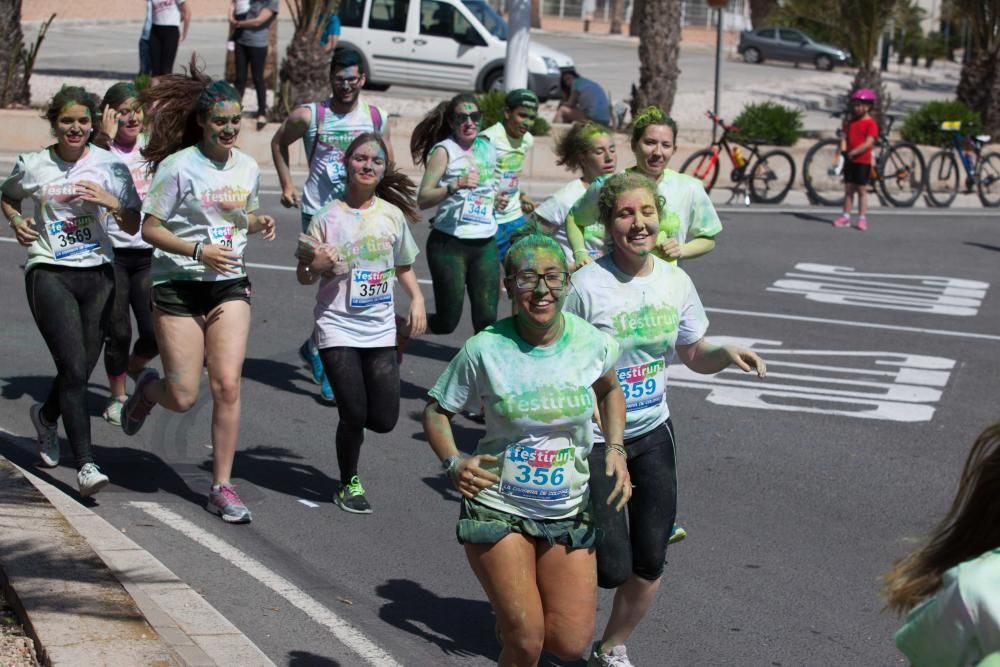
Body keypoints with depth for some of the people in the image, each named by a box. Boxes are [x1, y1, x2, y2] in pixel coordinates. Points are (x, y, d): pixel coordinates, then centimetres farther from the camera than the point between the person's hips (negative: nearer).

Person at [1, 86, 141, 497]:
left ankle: (46, 415, 43)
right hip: (49, 273, -3)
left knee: (80, 371, 9)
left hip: (97, 274, 3)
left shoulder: (110, 166, 4)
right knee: (74, 370, -14)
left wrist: (111, 202, -13)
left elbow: (133, 227, 5)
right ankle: (85, 465, -13)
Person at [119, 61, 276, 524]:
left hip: (229, 286, 4)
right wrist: (199, 251, -22)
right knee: (183, 398, -3)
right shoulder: (179, 167, -11)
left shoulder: (247, 167, 6)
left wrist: (260, 223, -1)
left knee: (227, 385, -9)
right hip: (178, 288, -4)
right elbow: (150, 229, -10)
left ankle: (222, 486, 2)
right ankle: (147, 389, 36)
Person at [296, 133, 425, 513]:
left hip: (380, 330, 3)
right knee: (354, 414, -6)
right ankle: (349, 485, 19)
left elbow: (403, 266, 18)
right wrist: (318, 265, -20)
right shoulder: (328, 218, -6)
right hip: (338, 328, -3)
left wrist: (417, 300, 2)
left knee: (384, 419, -1)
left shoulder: (392, 215, 4)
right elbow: (304, 277, 1)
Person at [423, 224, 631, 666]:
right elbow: (437, 410, -1)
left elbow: (609, 390, 16)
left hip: (569, 511, 3)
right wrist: (453, 462, -17)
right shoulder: (485, 350, -14)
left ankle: (511, 609, 33)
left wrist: (616, 450, 2)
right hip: (497, 509, -3)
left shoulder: (593, 343, -7)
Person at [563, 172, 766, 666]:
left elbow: (694, 355, 11)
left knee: (650, 561, 7)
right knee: (612, 566, -5)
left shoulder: (675, 282, -2)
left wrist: (727, 354, -11)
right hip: (594, 439, -5)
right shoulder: (587, 286, -18)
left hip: (652, 434, 5)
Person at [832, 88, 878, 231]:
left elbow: (868, 143, -19)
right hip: (849, 160, 6)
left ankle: (862, 218, 3)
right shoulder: (850, 122, 11)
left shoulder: (870, 123, -10)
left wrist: (853, 153, -23)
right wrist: (843, 151, -14)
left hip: (863, 161, -6)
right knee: (848, 189, 8)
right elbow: (844, 137, 5)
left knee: (862, 190, -1)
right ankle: (845, 216, 12)